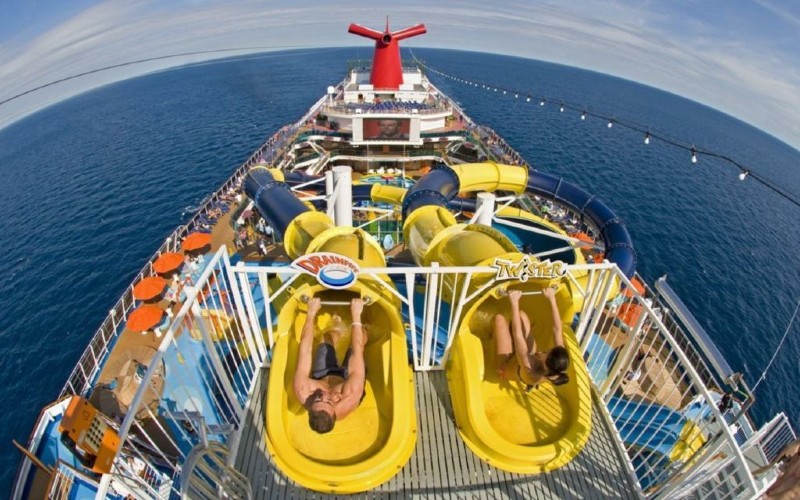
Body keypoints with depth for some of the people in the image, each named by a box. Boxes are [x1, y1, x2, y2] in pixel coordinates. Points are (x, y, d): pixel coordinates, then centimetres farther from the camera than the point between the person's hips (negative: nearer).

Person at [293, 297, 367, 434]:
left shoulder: (303, 393, -46)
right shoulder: (349, 400, -49)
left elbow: (305, 350, -40)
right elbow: (357, 354, -45)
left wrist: (311, 313, -35)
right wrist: (356, 316, -41)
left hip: (321, 376, 2)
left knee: (328, 335, 10)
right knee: (360, 339, 4)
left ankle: (337, 329, 50)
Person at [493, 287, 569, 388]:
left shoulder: (532, 370, -48)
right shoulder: (559, 368, -33)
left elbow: (518, 335, -48)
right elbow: (557, 329, -26)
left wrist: (514, 302, -44)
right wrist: (552, 298, -24)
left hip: (510, 367, -5)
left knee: (499, 318, -9)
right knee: (521, 314, 3)